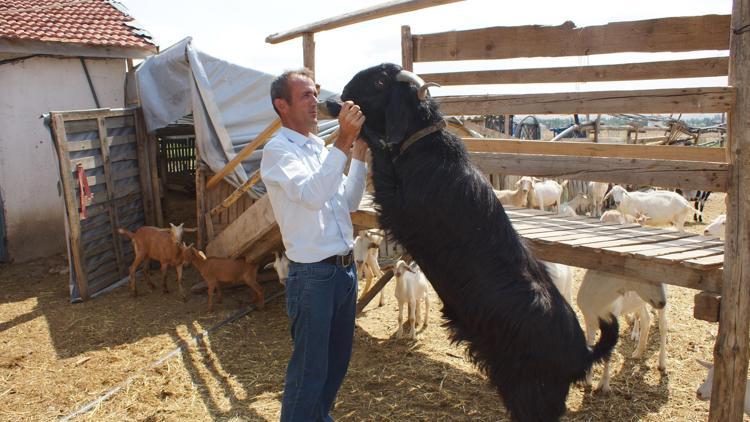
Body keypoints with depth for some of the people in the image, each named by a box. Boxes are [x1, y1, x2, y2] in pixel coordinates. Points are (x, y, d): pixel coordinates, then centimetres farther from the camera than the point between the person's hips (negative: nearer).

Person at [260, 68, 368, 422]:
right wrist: (343, 143, -34)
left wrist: (359, 153, 6)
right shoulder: (277, 150, -12)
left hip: (345, 269, 8)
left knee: (337, 360, 21)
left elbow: (349, 202, 15)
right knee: (309, 369, 3)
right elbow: (312, 194, -30)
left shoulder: (319, 147, 12)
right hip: (313, 275, -8)